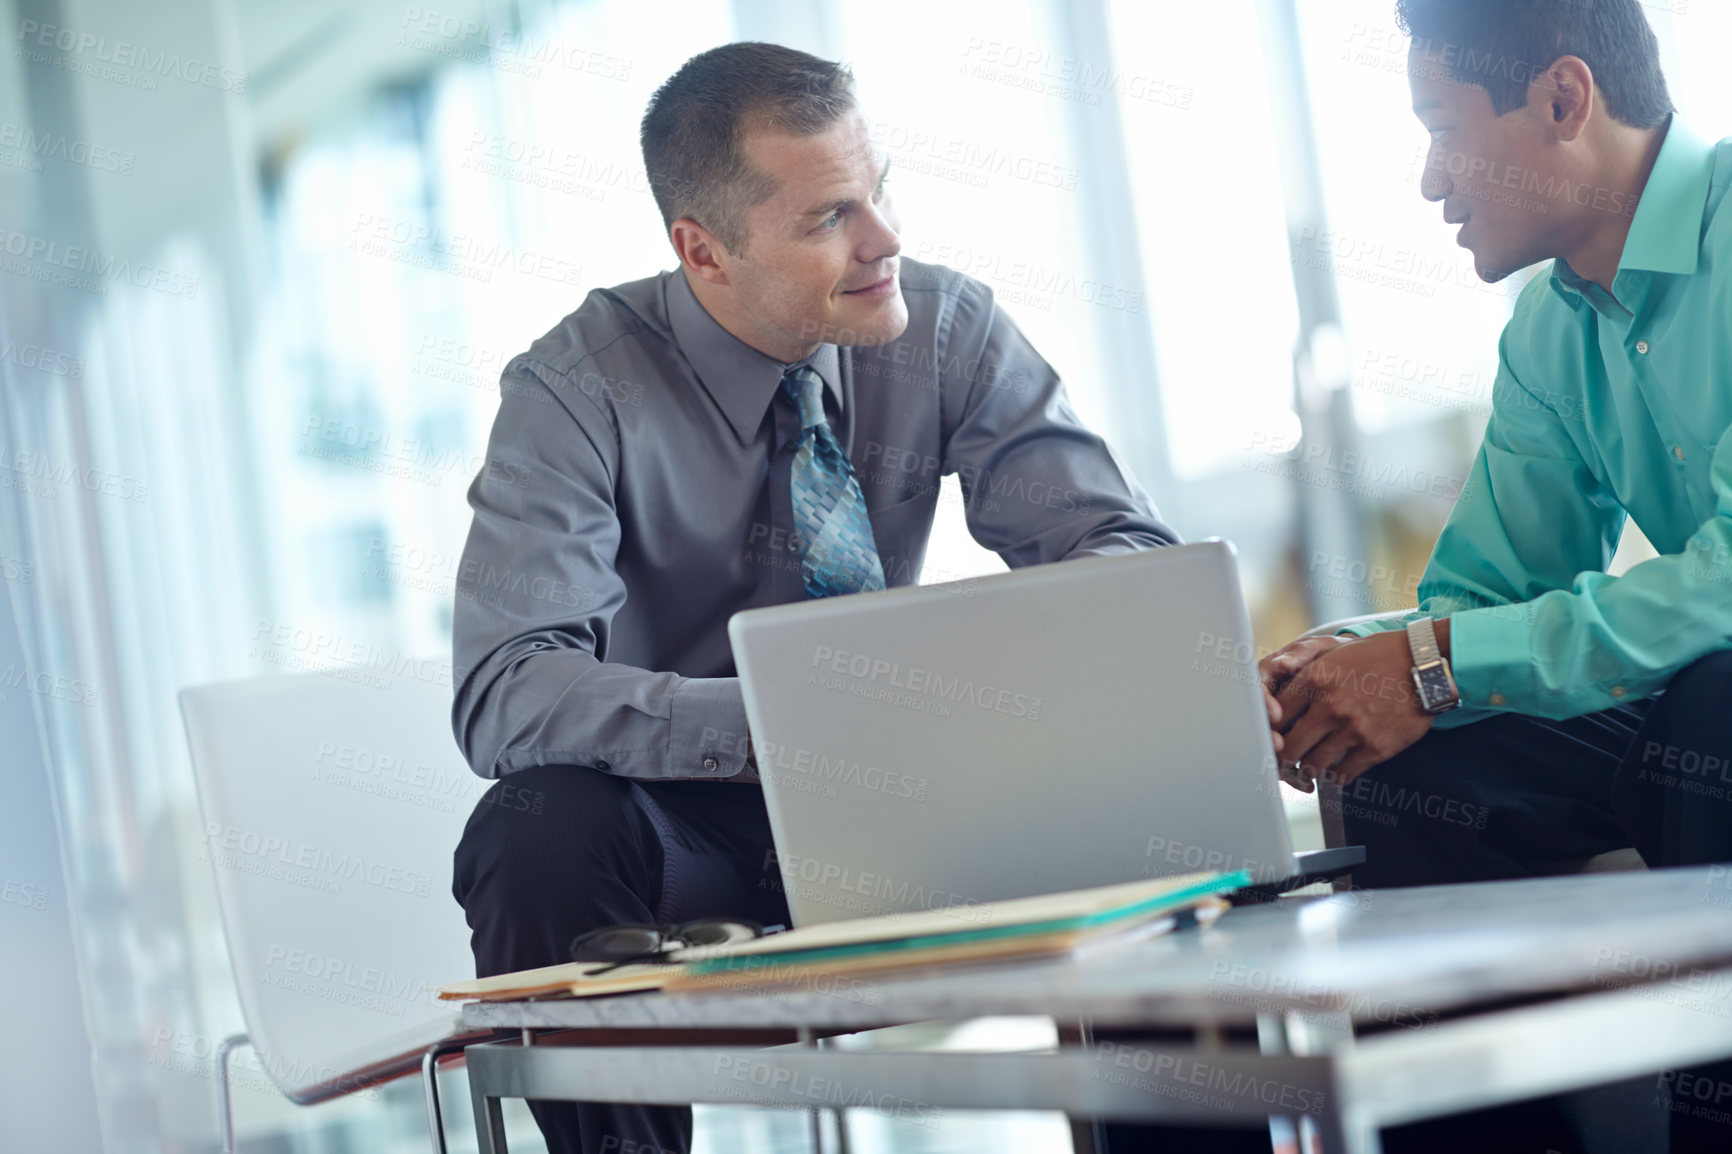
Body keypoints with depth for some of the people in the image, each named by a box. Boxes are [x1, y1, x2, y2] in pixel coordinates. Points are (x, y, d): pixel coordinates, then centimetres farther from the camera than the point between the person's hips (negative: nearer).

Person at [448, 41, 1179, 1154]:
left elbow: (1123, 546, -9)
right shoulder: (579, 392, -17)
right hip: (675, 819, -2)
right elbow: (505, 693, -28)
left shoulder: (947, 330, -7)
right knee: (540, 830, -34)